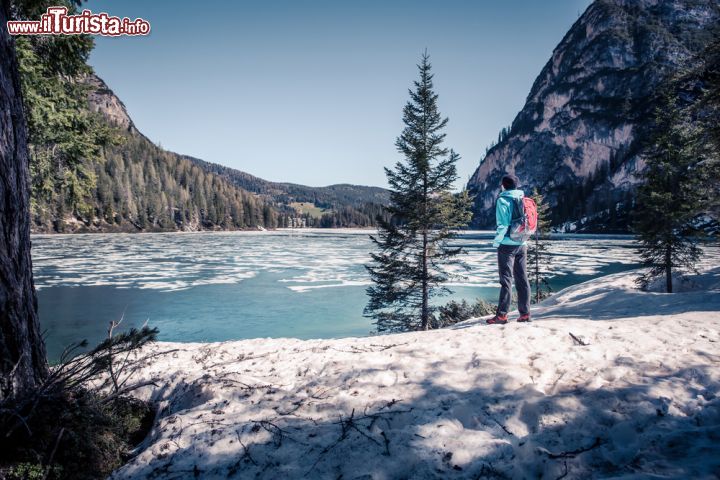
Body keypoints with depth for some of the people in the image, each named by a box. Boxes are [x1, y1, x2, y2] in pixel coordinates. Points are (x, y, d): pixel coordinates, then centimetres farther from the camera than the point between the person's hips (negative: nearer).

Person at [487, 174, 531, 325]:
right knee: (522, 279, 10)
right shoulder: (524, 200, 9)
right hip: (522, 244, 6)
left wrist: (496, 241, -7)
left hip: (507, 244, -6)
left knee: (506, 280, -4)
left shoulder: (503, 200, -10)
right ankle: (525, 313, 13)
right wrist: (523, 238, 15)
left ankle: (502, 315, -3)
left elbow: (503, 224, -16)